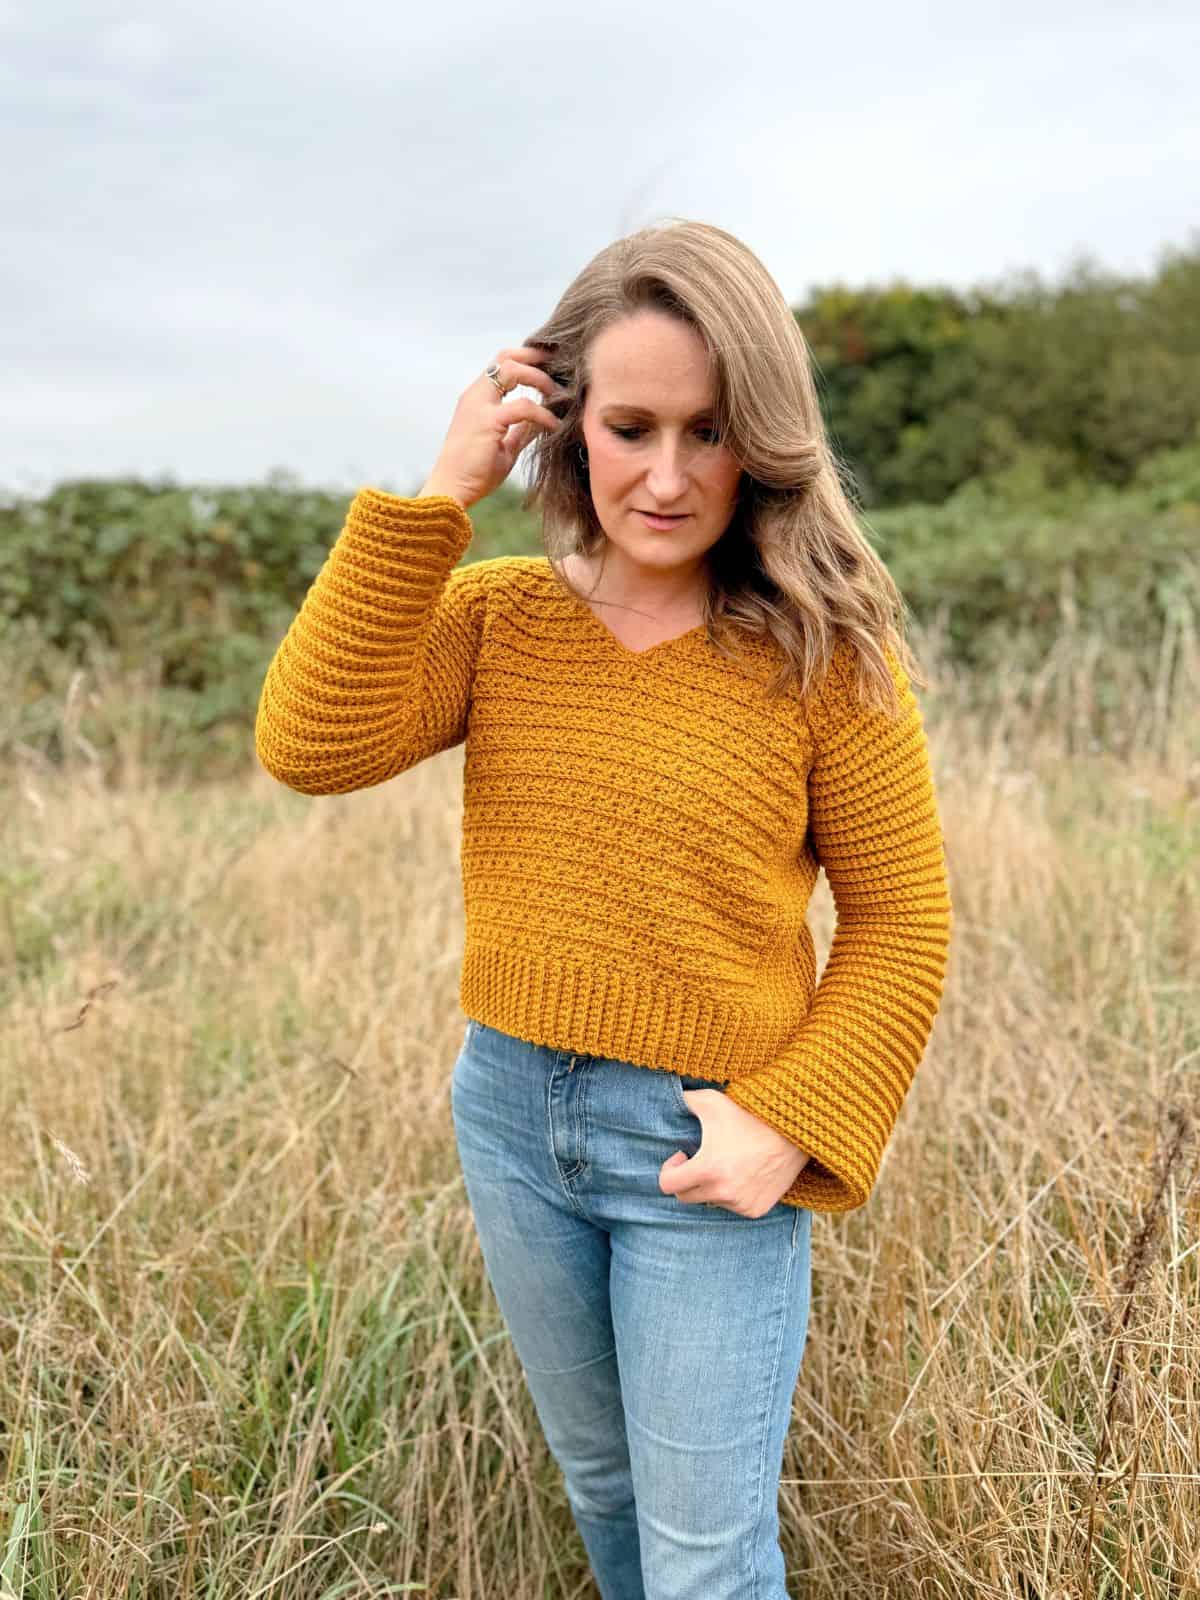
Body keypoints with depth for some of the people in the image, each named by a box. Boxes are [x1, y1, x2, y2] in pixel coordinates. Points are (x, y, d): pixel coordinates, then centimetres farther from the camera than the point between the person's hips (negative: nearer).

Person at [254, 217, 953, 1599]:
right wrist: (436, 500, -20)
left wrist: (792, 1124, -17)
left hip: (707, 1151, -3)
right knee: (598, 1478, 26)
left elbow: (899, 925, -7)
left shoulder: (820, 651, -13)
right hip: (511, 1117, 4)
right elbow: (311, 746, -20)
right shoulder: (497, 614, -4)